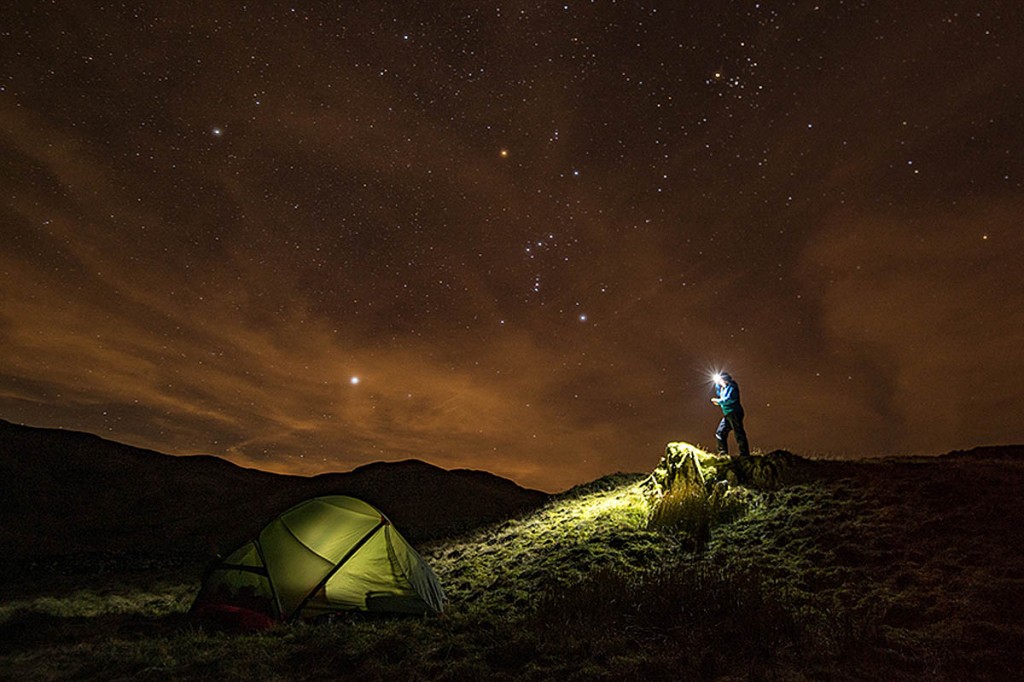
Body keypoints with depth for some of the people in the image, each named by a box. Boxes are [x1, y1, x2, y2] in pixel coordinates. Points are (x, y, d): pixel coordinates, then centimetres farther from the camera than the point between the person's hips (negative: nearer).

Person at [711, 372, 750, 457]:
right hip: (728, 415, 10)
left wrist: (717, 400, -11)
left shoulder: (731, 387, -11)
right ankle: (723, 453, 13)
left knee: (738, 433, -10)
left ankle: (745, 454, -9)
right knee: (720, 433, 10)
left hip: (734, 413, -10)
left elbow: (728, 400, -23)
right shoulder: (724, 388, 17)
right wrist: (717, 383, 23)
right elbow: (719, 393, 38)